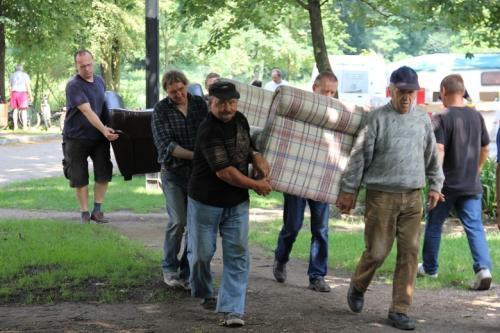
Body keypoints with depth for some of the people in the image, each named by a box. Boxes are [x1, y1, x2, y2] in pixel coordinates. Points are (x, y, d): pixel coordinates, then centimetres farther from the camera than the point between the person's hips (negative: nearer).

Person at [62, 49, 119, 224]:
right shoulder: (73, 85, -15)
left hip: (99, 137, 5)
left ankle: (97, 210, 11)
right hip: (77, 137, -5)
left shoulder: (100, 81, 7)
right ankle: (84, 213, 12)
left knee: (104, 173, 0)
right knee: (80, 177, 2)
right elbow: (87, 111, -24)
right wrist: (104, 130, -33)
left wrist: (107, 129, 15)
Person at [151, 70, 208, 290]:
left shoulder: (199, 104, 5)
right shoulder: (161, 110, -4)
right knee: (178, 221, -11)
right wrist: (195, 155, -23)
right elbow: (165, 144, -13)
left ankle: (187, 272, 12)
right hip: (174, 172, -3)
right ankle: (169, 268, 9)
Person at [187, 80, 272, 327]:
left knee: (238, 255, -4)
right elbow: (224, 171, -24)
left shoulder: (240, 120, 2)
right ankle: (204, 294, 36)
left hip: (237, 203, 5)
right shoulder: (209, 131, -22)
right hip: (206, 201, -5)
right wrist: (256, 185, -14)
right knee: (201, 253, 9)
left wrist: (257, 158, 0)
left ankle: (232, 309, -4)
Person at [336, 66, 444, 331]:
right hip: (382, 195, -4)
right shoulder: (378, 118, -5)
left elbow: (431, 156, 20)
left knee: (409, 253, 1)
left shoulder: (423, 119, 9)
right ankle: (357, 287, 29)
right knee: (377, 251, -1)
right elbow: (360, 155, -3)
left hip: (413, 197, 4)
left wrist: (435, 185, 18)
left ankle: (399, 310, 10)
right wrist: (348, 190, -3)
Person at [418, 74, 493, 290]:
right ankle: (483, 268, -19)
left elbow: (438, 152, -19)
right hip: (471, 185, 4)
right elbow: (484, 150, 15)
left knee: (434, 226, 14)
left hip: (447, 185, -4)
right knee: (475, 226, 0)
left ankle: (430, 268, 27)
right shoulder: (476, 117, 6)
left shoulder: (441, 119, -11)